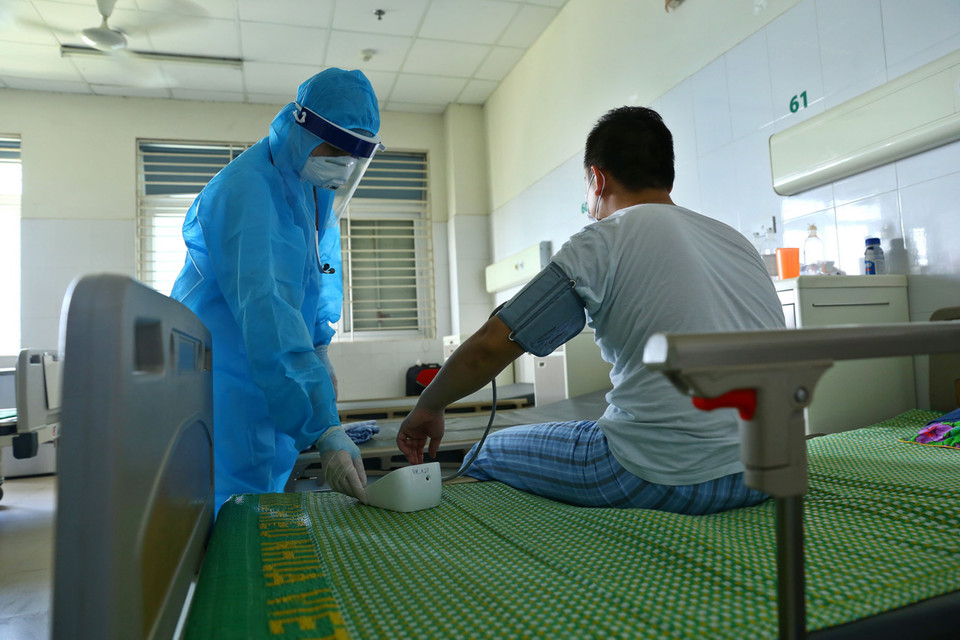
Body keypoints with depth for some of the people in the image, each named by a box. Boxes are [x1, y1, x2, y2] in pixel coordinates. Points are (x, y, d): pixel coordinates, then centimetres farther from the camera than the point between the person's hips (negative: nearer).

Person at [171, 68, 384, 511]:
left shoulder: (316, 184, 4)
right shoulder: (246, 190, -24)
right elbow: (265, 312, -35)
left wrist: (320, 347, 14)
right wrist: (326, 429, -40)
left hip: (271, 386, 8)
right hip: (226, 387, -8)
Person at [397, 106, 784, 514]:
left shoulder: (602, 242, -8)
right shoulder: (737, 240, 12)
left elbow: (490, 346, -9)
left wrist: (428, 408, 9)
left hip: (668, 479, -7)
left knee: (485, 456, 11)